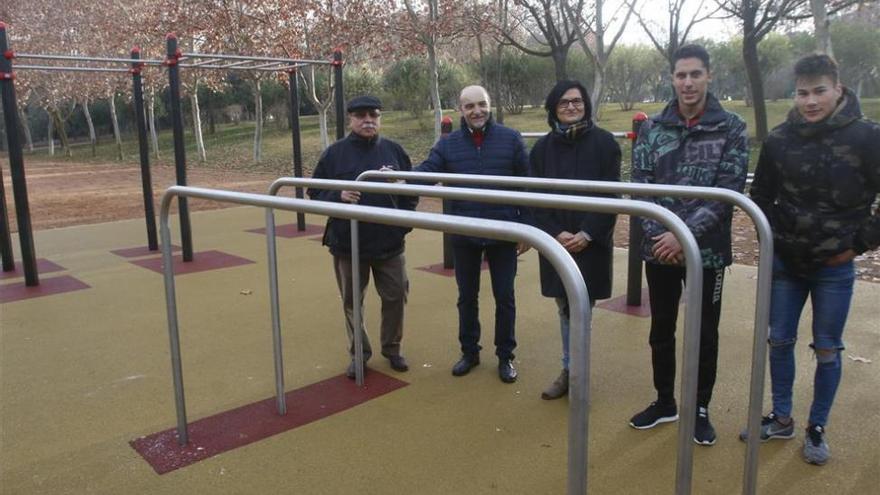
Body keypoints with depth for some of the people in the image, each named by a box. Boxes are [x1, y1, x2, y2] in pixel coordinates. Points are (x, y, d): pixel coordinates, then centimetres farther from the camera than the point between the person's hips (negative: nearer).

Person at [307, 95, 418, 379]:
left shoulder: (394, 151, 4)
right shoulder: (335, 153, -3)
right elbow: (315, 193, -1)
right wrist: (338, 196, -20)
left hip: (390, 243, 2)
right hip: (348, 244, -1)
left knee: (396, 297, 10)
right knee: (352, 302, 10)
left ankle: (392, 349, 31)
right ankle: (359, 353, 28)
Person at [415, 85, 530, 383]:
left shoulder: (511, 139, -3)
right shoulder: (448, 144, 2)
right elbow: (426, 171, -9)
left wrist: (526, 229, -4)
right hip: (464, 235, 2)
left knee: (504, 297, 9)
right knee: (467, 297, 14)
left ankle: (505, 356, 25)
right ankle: (469, 352, 32)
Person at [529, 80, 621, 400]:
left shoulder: (604, 142, -3)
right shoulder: (543, 147, 4)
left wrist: (587, 234, -15)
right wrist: (555, 234, -11)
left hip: (591, 241, -3)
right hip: (556, 241, 3)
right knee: (566, 308, 11)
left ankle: (572, 371, 14)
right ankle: (572, 371, 24)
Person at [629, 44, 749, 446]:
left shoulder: (731, 129, -4)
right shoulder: (652, 128, 3)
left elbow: (726, 192, -11)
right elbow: (640, 185, -1)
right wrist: (659, 235, -13)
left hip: (706, 250, -2)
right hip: (658, 246, 2)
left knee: (705, 334, 10)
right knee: (661, 330, 14)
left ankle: (700, 410, 29)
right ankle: (664, 402, 32)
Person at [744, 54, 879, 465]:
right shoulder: (780, 139, -3)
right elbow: (761, 195, 10)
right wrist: (775, 234, 2)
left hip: (835, 266, -2)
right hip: (786, 262, 3)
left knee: (827, 350, 8)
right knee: (779, 341, 11)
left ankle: (817, 429, 25)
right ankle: (781, 419, 28)